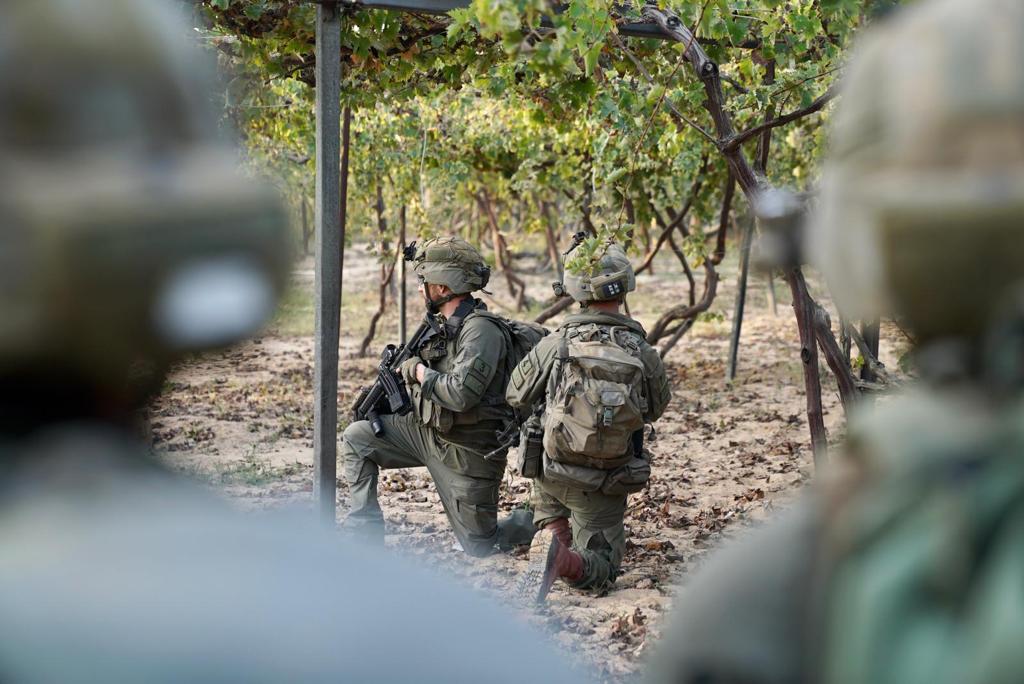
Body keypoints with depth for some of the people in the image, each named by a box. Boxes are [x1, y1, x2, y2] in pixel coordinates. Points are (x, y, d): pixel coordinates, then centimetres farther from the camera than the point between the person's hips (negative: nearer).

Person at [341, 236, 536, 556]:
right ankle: (365, 533, 5)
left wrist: (418, 371, -19)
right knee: (356, 438, 1)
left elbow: (460, 394, -35)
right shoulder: (441, 325, 5)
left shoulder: (482, 330, -24)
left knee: (479, 546, 2)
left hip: (466, 452, -8)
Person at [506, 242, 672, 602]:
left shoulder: (557, 344, -13)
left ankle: (552, 533, 17)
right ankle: (563, 559, -22)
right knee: (600, 569, 11)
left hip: (555, 472, 1)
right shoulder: (643, 353, -12)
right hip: (606, 484, -1)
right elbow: (655, 409, 7)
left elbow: (517, 396, 2)